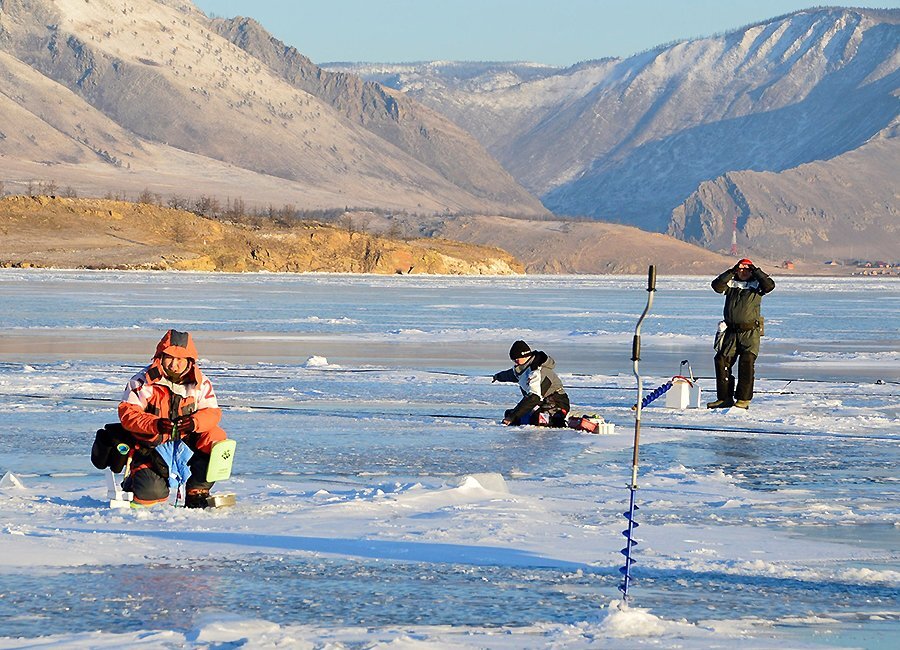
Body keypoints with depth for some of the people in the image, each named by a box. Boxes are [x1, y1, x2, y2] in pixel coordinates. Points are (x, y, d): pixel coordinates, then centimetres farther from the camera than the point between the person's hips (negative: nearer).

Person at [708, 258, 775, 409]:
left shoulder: (756, 285, 8)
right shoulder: (731, 284, 13)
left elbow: (769, 285, -10)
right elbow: (717, 285, -4)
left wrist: (756, 271, -9)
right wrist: (731, 272, -7)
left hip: (750, 331, -3)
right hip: (731, 332, 3)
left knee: (747, 362, -13)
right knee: (721, 360, -1)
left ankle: (744, 399, -10)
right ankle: (724, 398, 7)